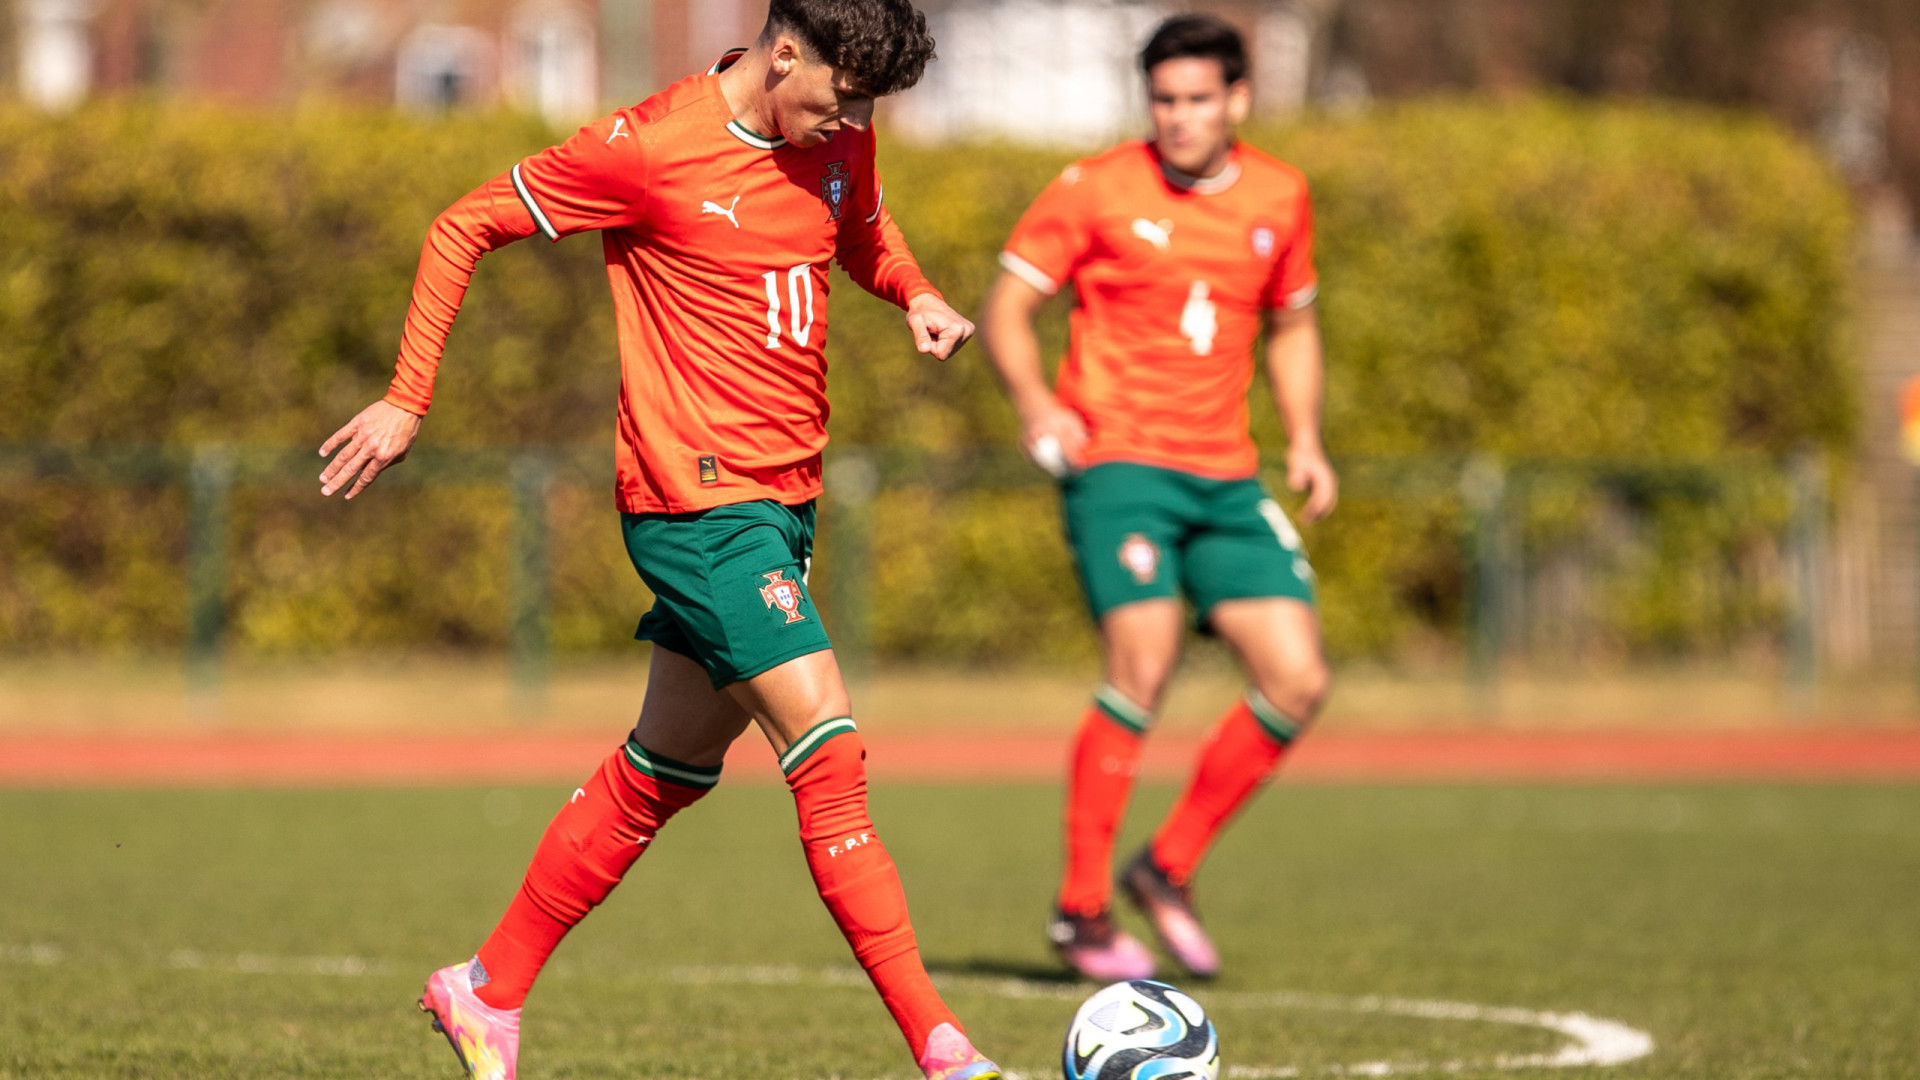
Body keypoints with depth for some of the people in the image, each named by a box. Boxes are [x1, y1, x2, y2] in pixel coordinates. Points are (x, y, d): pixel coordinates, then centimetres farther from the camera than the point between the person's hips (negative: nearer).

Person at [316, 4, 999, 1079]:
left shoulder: (840, 143, 6)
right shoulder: (652, 148, -14)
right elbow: (464, 226, -5)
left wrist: (918, 294, 5)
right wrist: (407, 402, -7)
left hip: (782, 499, 8)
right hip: (697, 497, -8)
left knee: (666, 771, 16)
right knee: (830, 755, -15)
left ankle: (488, 992, 30)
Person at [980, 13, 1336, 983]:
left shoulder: (1279, 199, 10)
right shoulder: (1097, 191, -3)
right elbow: (1007, 309, 0)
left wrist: (1304, 439, 10)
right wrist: (1036, 404, -19)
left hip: (1226, 480, 5)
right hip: (1116, 461, -5)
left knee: (1298, 682, -3)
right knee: (1142, 673, -20)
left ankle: (1169, 868, 13)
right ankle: (1082, 910, -8)